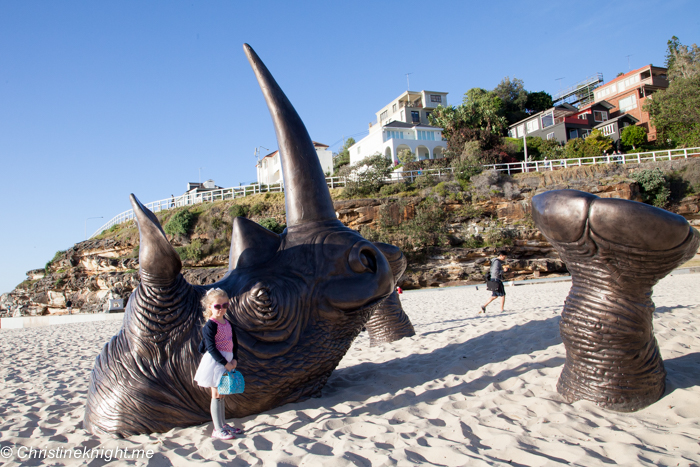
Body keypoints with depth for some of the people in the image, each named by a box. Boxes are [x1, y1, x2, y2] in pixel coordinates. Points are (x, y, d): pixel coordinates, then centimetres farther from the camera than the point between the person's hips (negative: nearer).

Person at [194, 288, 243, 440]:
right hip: (215, 363, -7)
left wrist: (235, 359, -2)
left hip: (228, 362, 7)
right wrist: (225, 363, -20)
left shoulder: (228, 324, 10)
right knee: (217, 395, -1)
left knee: (221, 394, 17)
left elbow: (235, 343, 13)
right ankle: (218, 430, 6)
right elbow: (211, 348, -19)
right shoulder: (210, 325, -14)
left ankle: (223, 424, 27)